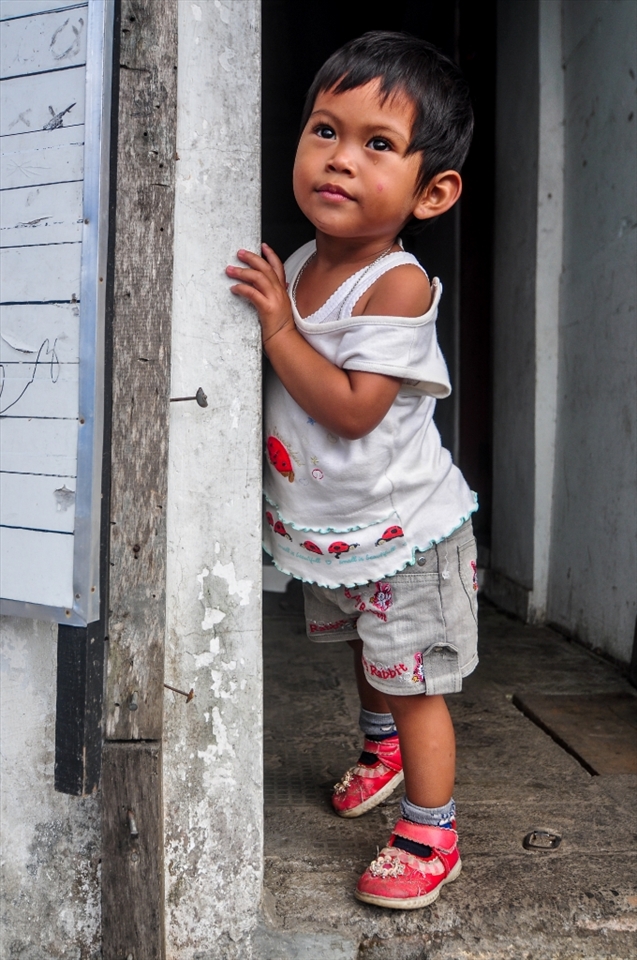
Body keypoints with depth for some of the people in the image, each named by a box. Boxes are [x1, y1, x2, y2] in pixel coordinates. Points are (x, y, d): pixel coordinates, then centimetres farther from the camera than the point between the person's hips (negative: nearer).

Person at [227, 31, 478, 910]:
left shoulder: (398, 285, -25)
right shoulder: (294, 268, -3)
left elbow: (351, 408, -31)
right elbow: (273, 374, 11)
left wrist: (277, 326, -28)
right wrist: (268, 312, -6)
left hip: (404, 532, -7)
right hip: (328, 530, 8)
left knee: (413, 683, 5)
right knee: (366, 655, 29)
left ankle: (430, 835, 24)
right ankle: (381, 748, 56)